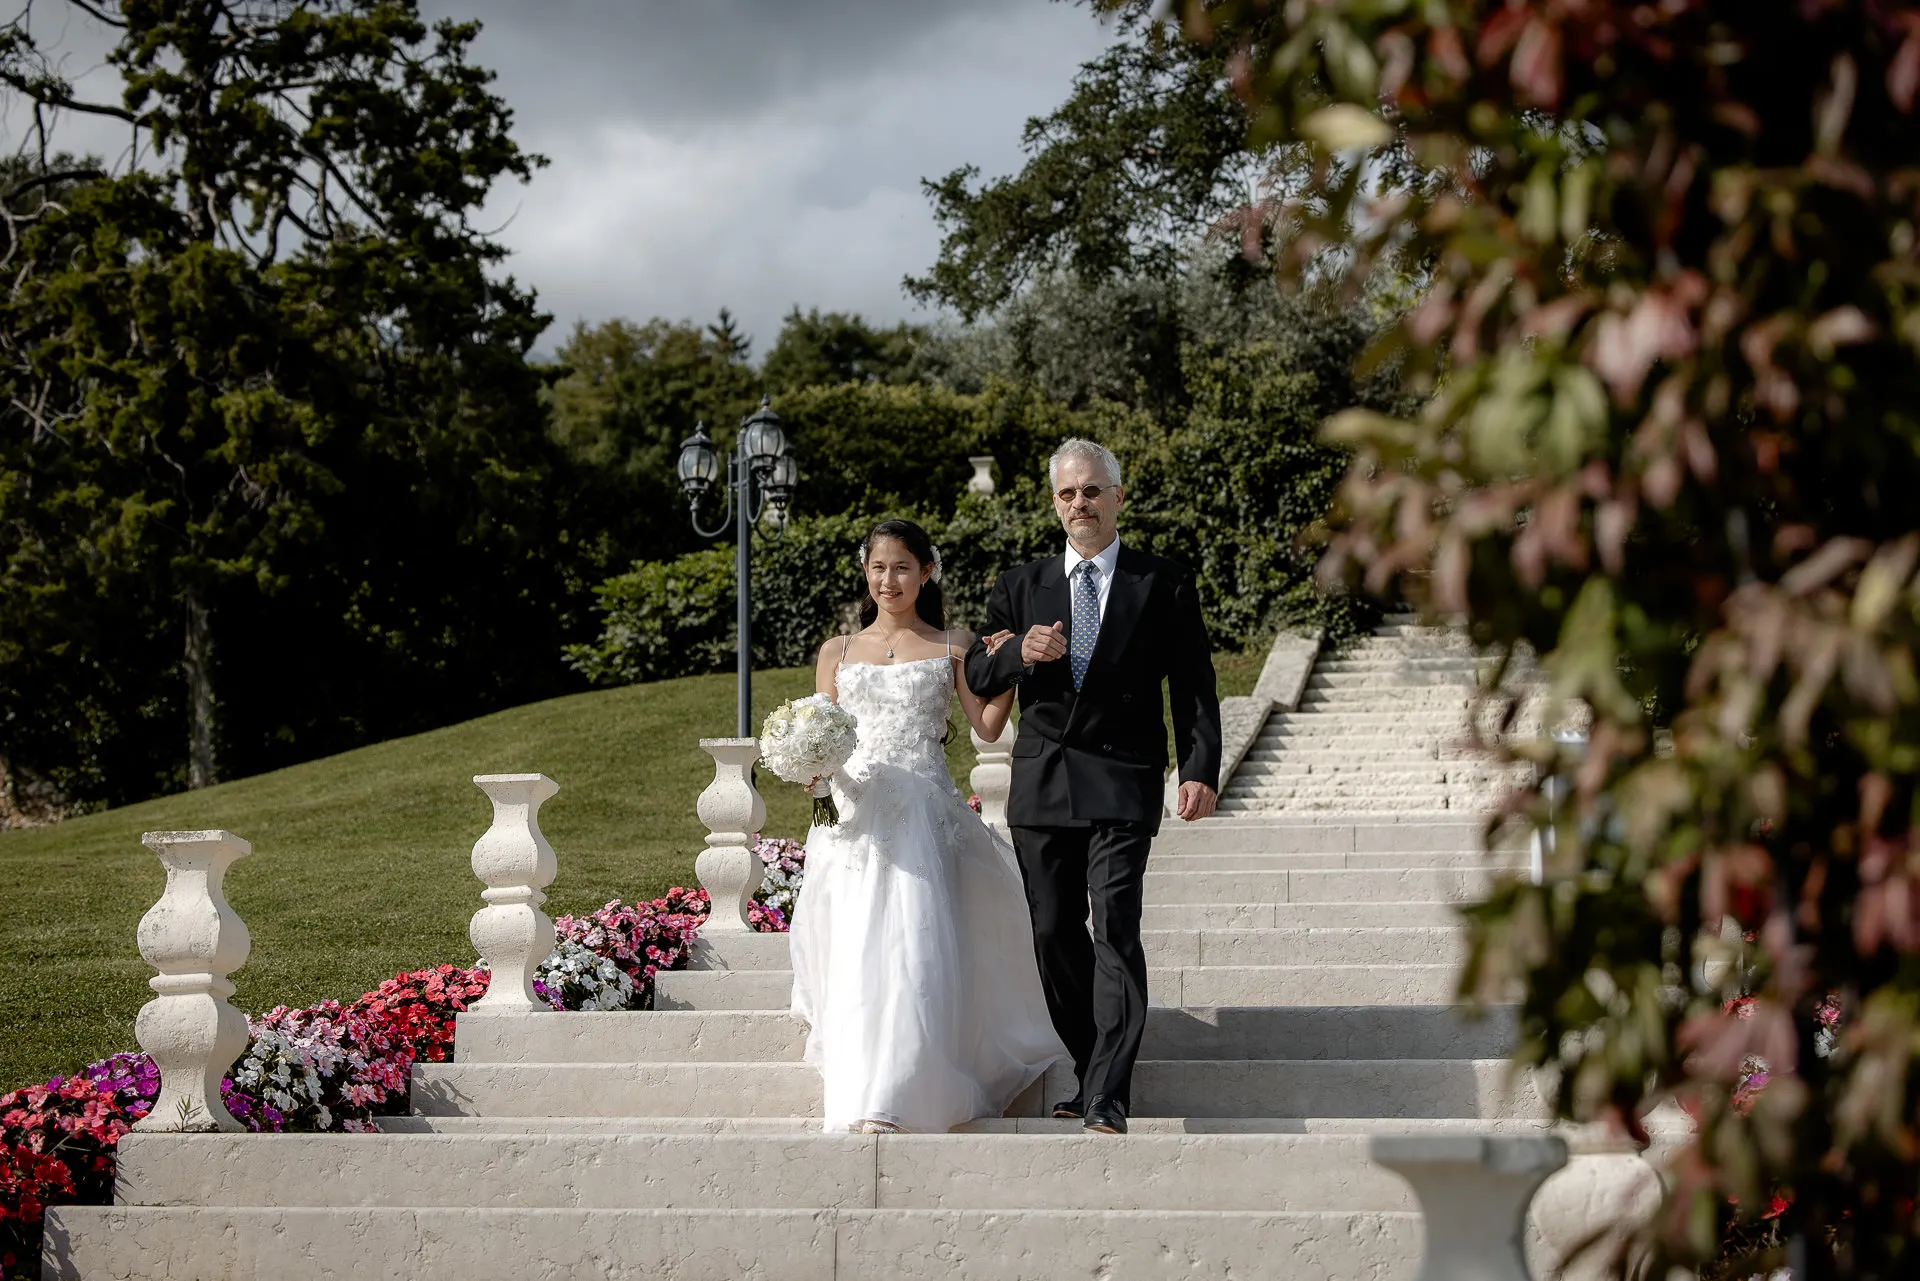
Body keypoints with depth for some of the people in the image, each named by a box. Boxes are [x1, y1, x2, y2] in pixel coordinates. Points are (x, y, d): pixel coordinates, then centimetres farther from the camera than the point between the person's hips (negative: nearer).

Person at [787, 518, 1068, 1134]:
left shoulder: (952, 646, 10)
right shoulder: (838, 651, 15)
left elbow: (987, 725, 1)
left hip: (926, 816, -2)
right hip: (856, 813, 2)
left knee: (915, 948, -13)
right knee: (855, 956, -4)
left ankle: (889, 1103, -15)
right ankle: (862, 1102, 6)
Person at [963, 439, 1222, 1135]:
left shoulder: (1164, 585, 5)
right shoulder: (1021, 587, 14)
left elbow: (1193, 686, 3)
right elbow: (976, 676, 13)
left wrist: (1200, 769, -9)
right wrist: (1020, 653, -9)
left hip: (1122, 782, -4)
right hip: (1042, 784, 4)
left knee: (1115, 929, -14)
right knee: (1053, 934, 6)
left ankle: (1108, 1096, -17)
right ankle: (1093, 1071, 20)